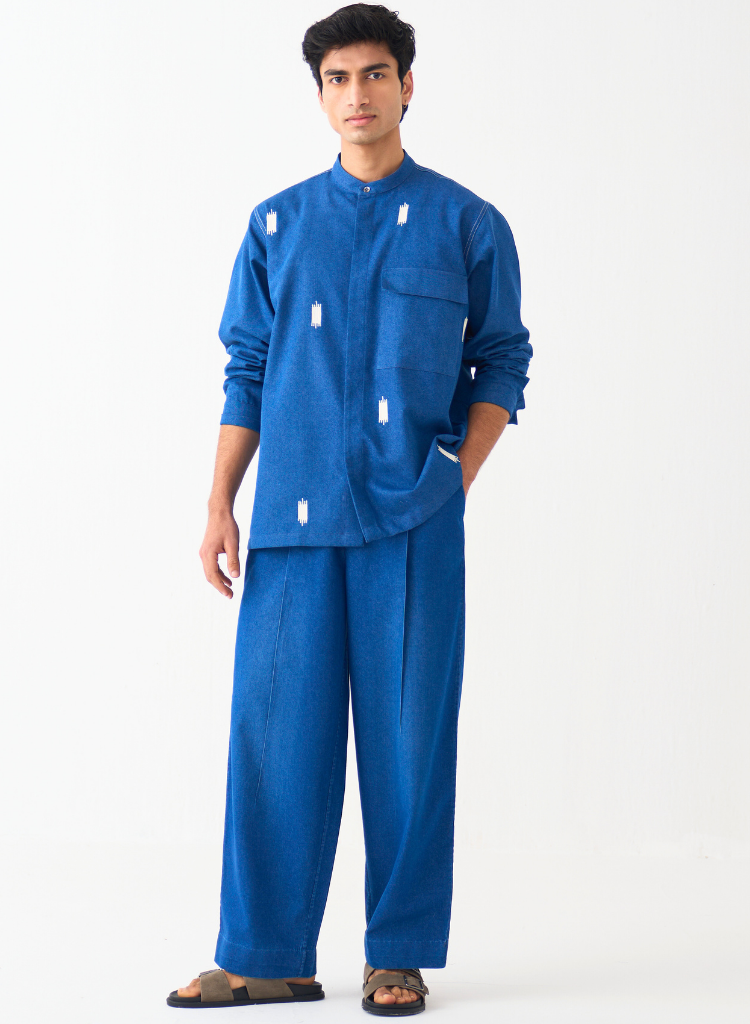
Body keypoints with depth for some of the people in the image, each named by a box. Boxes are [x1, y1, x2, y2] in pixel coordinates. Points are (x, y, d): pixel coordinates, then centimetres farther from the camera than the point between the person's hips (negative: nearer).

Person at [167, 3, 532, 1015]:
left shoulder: (468, 225, 6)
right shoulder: (278, 225, 11)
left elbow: (502, 362, 10)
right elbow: (247, 371, 12)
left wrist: (457, 480, -2)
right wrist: (220, 504, 5)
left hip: (413, 522, -1)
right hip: (294, 516, 2)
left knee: (408, 733, 1)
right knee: (276, 728, 0)